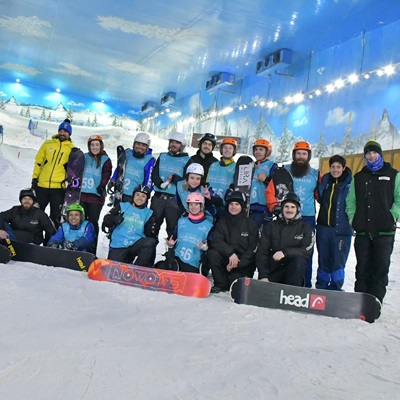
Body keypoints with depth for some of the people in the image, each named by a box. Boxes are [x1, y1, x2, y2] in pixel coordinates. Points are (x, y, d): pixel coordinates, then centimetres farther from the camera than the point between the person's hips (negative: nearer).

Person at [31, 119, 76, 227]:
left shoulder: (72, 149, 3)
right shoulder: (47, 144, 7)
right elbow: (38, 162, 11)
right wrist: (35, 178, 5)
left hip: (59, 188, -2)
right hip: (42, 185, 2)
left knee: (55, 217, 4)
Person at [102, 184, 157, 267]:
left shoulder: (148, 213, 12)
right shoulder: (122, 206, 7)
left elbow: (149, 233, 10)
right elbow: (106, 220, 1)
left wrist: (151, 233, -14)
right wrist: (114, 219, -21)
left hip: (135, 245, 2)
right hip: (118, 246, -1)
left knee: (151, 242, -29)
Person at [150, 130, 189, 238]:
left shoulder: (186, 160, 2)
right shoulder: (162, 156, 11)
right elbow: (154, 174, 4)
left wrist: (174, 178, -19)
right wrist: (161, 184, -15)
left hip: (174, 199, -3)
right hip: (158, 197, 3)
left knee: (173, 227, -1)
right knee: (153, 226, 11)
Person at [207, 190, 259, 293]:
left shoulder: (250, 224, 0)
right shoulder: (222, 222, 6)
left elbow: (253, 249, -5)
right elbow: (215, 241, -10)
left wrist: (237, 263, -17)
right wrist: (230, 252, -27)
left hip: (243, 264, -2)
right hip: (226, 258, 2)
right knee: (212, 253, -27)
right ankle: (222, 285, -11)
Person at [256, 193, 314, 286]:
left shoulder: (304, 227, 5)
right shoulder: (271, 226, 7)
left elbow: (307, 251, -9)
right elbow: (261, 252, 0)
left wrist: (285, 252, -23)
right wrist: (263, 276, -12)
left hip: (294, 271, 0)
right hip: (272, 272, 0)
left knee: (299, 261, -31)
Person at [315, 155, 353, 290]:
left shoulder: (350, 183, -6)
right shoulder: (324, 181, 9)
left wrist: (351, 221, -7)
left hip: (341, 229, -4)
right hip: (323, 227, 4)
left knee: (338, 261, -1)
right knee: (323, 259, 12)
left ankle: (335, 289, 12)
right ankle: (321, 287, 23)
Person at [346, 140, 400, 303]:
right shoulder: (358, 177, 17)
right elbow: (350, 201, 16)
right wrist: (352, 218, 2)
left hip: (384, 231, -2)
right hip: (362, 231, 2)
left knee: (381, 268, -3)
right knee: (362, 268, 5)